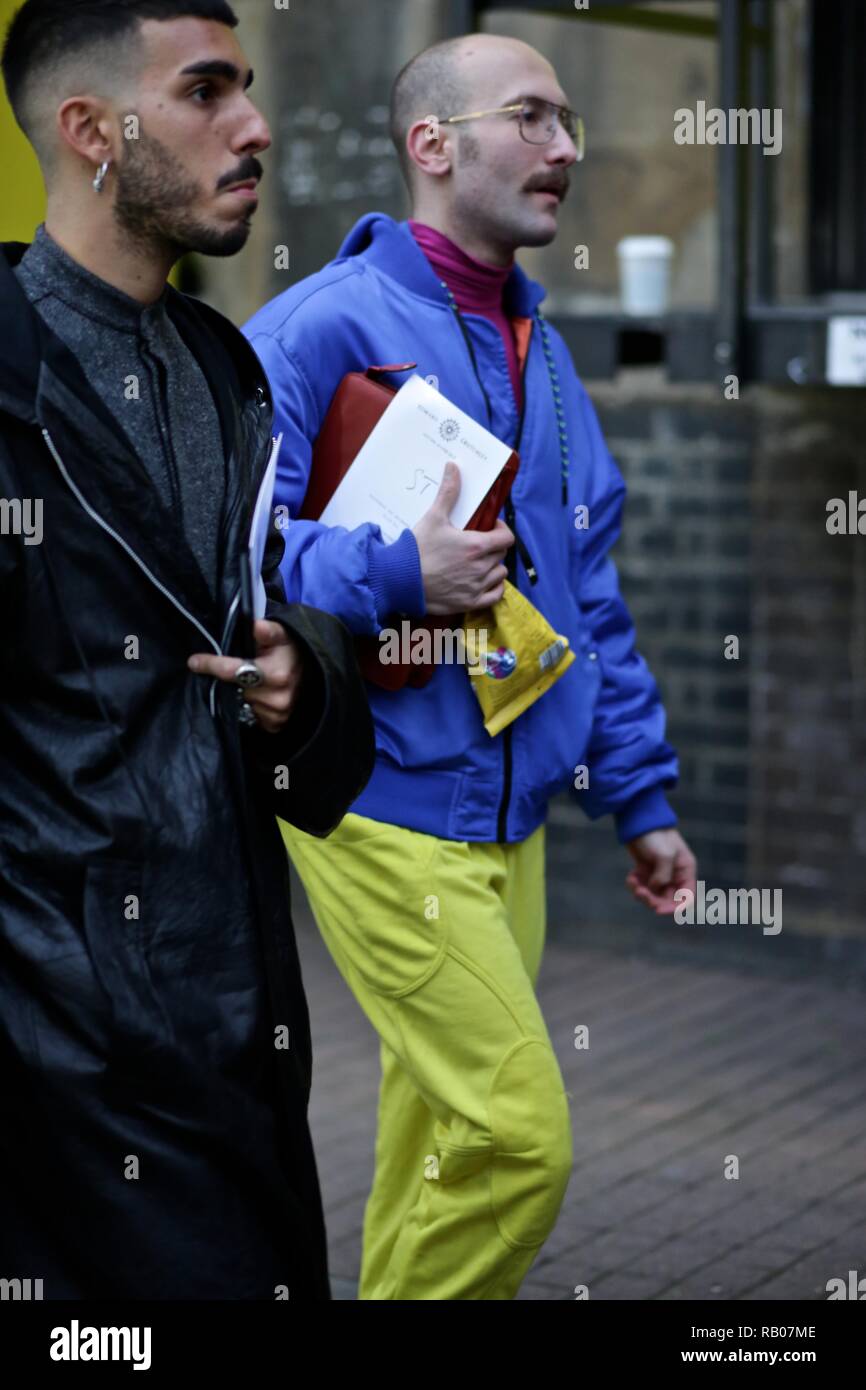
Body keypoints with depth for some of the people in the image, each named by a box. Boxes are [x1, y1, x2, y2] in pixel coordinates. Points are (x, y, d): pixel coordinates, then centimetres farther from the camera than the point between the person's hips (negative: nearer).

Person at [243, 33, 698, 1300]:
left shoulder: (541, 352, 16)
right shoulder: (325, 325, -9)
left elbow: (588, 597, 20)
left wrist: (641, 795, 18)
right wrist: (396, 576, -24)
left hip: (511, 818, 8)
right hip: (383, 809, -8)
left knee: (447, 1132, 14)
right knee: (517, 1133, -11)